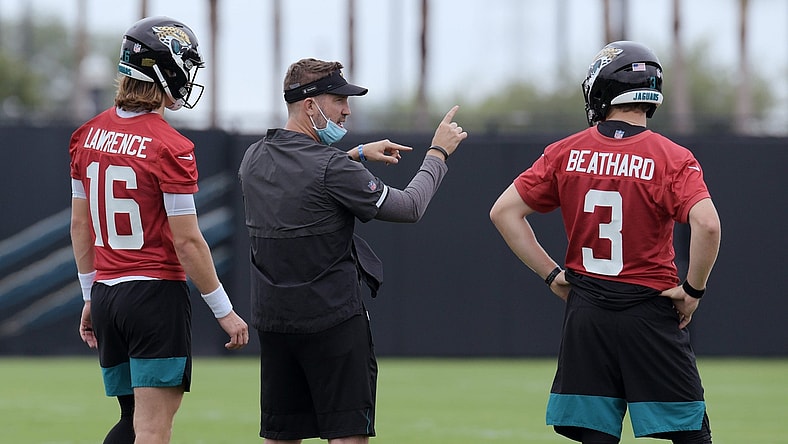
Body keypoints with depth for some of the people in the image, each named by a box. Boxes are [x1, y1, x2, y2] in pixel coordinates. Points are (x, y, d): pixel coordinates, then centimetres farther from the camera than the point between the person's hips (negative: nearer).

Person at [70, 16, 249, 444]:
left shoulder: (89, 135, 7)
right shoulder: (170, 147, -14)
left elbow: (80, 225, 13)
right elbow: (186, 241, -14)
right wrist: (224, 311, -5)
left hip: (106, 293, 7)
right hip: (156, 295, -7)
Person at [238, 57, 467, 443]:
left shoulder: (254, 159, 7)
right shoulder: (332, 167, -16)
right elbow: (409, 207, -9)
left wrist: (356, 154, 32)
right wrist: (438, 152, 3)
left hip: (272, 320, 7)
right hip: (332, 320, -7)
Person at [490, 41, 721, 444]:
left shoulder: (566, 153, 3)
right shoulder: (672, 158, -7)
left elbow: (504, 211, 4)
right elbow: (706, 224, -22)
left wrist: (551, 274, 7)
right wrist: (693, 289, -8)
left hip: (585, 311, 3)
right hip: (651, 313, -3)